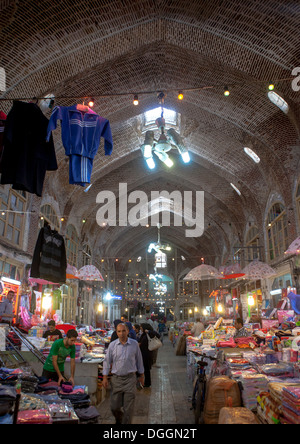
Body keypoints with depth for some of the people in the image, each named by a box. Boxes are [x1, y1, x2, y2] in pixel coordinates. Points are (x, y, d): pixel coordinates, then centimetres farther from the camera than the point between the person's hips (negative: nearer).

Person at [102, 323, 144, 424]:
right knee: (114, 406, 11)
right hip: (116, 379, 2)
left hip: (130, 379, -1)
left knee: (128, 408, 0)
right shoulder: (112, 345, -2)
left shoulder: (134, 344, -3)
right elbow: (107, 361, 6)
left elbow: (139, 360, 8)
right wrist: (105, 377, 3)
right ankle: (119, 420, 41)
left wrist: (141, 375, 14)